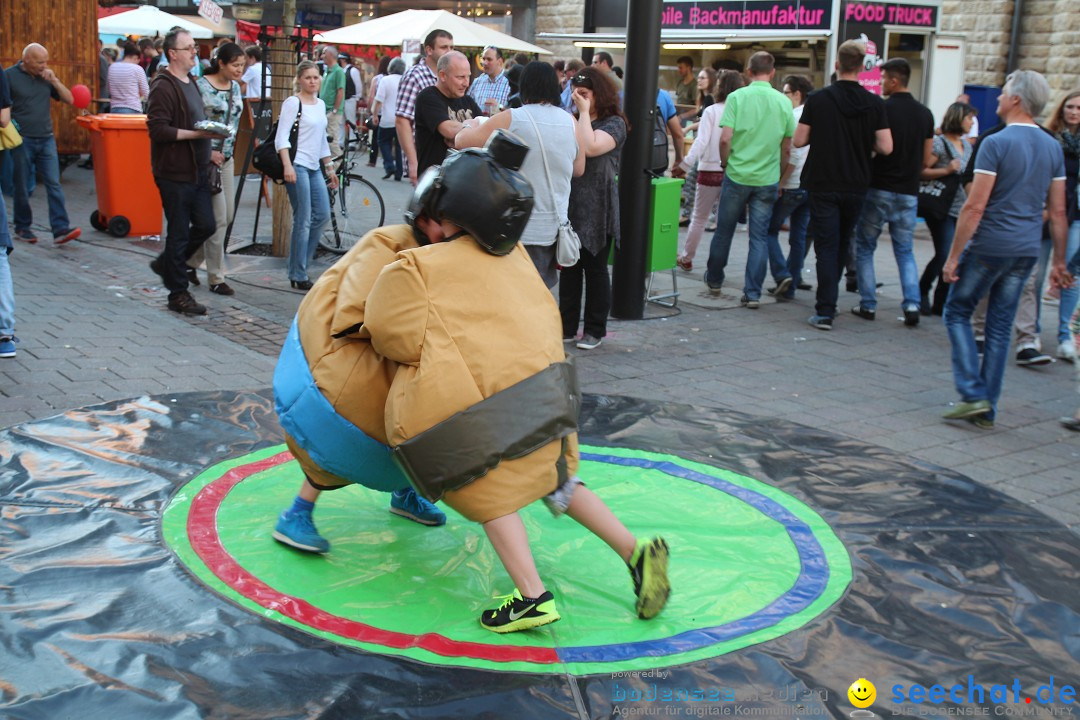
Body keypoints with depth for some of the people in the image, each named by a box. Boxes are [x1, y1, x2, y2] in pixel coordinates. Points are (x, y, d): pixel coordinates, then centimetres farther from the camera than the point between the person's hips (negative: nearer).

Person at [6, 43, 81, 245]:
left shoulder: (46, 77, 10)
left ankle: (60, 229, -9)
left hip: (46, 139, 4)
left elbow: (69, 99, 8)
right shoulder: (10, 76, -3)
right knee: (22, 188, 6)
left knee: (54, 185, -5)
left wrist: (54, 80, -5)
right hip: (22, 141, -4)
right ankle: (22, 227, 20)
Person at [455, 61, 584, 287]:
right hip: (554, 228, 5)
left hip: (519, 229, -5)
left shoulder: (511, 119, -10)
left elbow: (461, 141, -1)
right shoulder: (570, 122, 2)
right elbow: (579, 169, 15)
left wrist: (469, 125, 19)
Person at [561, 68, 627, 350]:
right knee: (569, 268, 8)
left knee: (595, 268, 3)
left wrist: (584, 112, -15)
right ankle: (567, 327, 16)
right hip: (569, 205, 6)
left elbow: (590, 147, -22)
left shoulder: (614, 123, -4)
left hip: (596, 208, -6)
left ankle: (595, 330, 13)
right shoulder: (572, 121, 14)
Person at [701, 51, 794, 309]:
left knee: (724, 230, 15)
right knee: (760, 236, 5)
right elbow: (787, 147, 5)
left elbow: (725, 138, -12)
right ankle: (753, 293, 2)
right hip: (768, 179, 1)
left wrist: (726, 163, 5)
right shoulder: (783, 102, 1)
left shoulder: (737, 97, -7)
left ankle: (714, 279, 31)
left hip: (737, 174, -1)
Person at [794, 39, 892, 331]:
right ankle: (828, 302, 31)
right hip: (856, 186, 2)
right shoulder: (874, 103, -4)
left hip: (823, 184, -2)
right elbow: (886, 147, -6)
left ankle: (825, 311, -9)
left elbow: (798, 140, -5)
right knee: (842, 246, 19)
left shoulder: (818, 99, -7)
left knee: (826, 246, -1)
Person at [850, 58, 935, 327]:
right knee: (905, 251, 13)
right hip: (909, 192, 5)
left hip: (879, 188, -4)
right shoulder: (925, 113, 6)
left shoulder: (882, 109, -11)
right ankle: (912, 303, -2)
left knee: (864, 247, 9)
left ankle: (868, 304, 8)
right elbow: (927, 160, 9)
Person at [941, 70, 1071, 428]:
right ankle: (987, 410, 14)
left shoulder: (996, 143, -12)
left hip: (989, 247, -6)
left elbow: (975, 206, -15)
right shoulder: (1053, 147, 8)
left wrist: (953, 256, -11)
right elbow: (1058, 212, 10)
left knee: (958, 312, 9)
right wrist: (1059, 262, 16)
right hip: (1027, 251, 6)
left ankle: (973, 394, -2)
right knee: (1000, 328, 11)